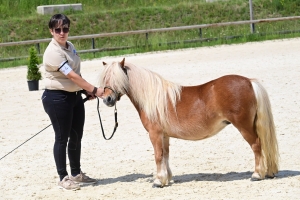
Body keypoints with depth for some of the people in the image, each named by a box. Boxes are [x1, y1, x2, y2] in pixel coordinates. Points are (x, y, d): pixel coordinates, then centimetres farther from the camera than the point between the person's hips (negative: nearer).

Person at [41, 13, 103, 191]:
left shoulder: (70, 46, 7)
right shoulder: (53, 52, -21)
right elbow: (72, 76, -25)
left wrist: (87, 90, 10)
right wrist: (94, 90, -25)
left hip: (75, 96, 9)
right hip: (57, 98, -8)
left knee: (76, 136, 14)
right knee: (62, 138, -1)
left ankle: (76, 174, 27)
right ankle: (63, 178, 8)